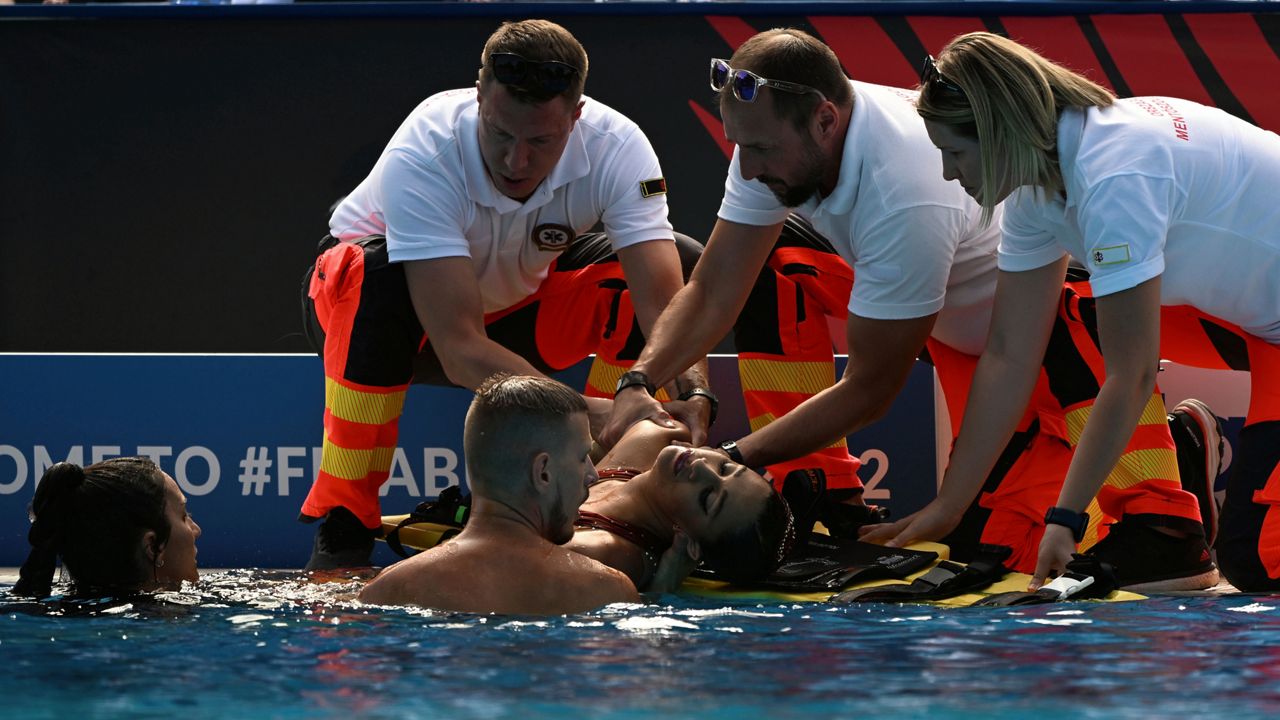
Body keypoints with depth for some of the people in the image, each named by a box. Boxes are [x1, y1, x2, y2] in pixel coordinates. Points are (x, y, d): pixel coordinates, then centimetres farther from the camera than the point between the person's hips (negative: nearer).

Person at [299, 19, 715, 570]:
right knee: (377, 273, -39)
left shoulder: (616, 147, -26)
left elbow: (666, 304, -33)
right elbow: (460, 352, -43)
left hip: (516, 306, 4)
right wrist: (582, 411, -56)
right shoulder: (423, 156, -36)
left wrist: (693, 400, -54)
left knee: (683, 262, -18)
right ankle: (342, 525, -28)